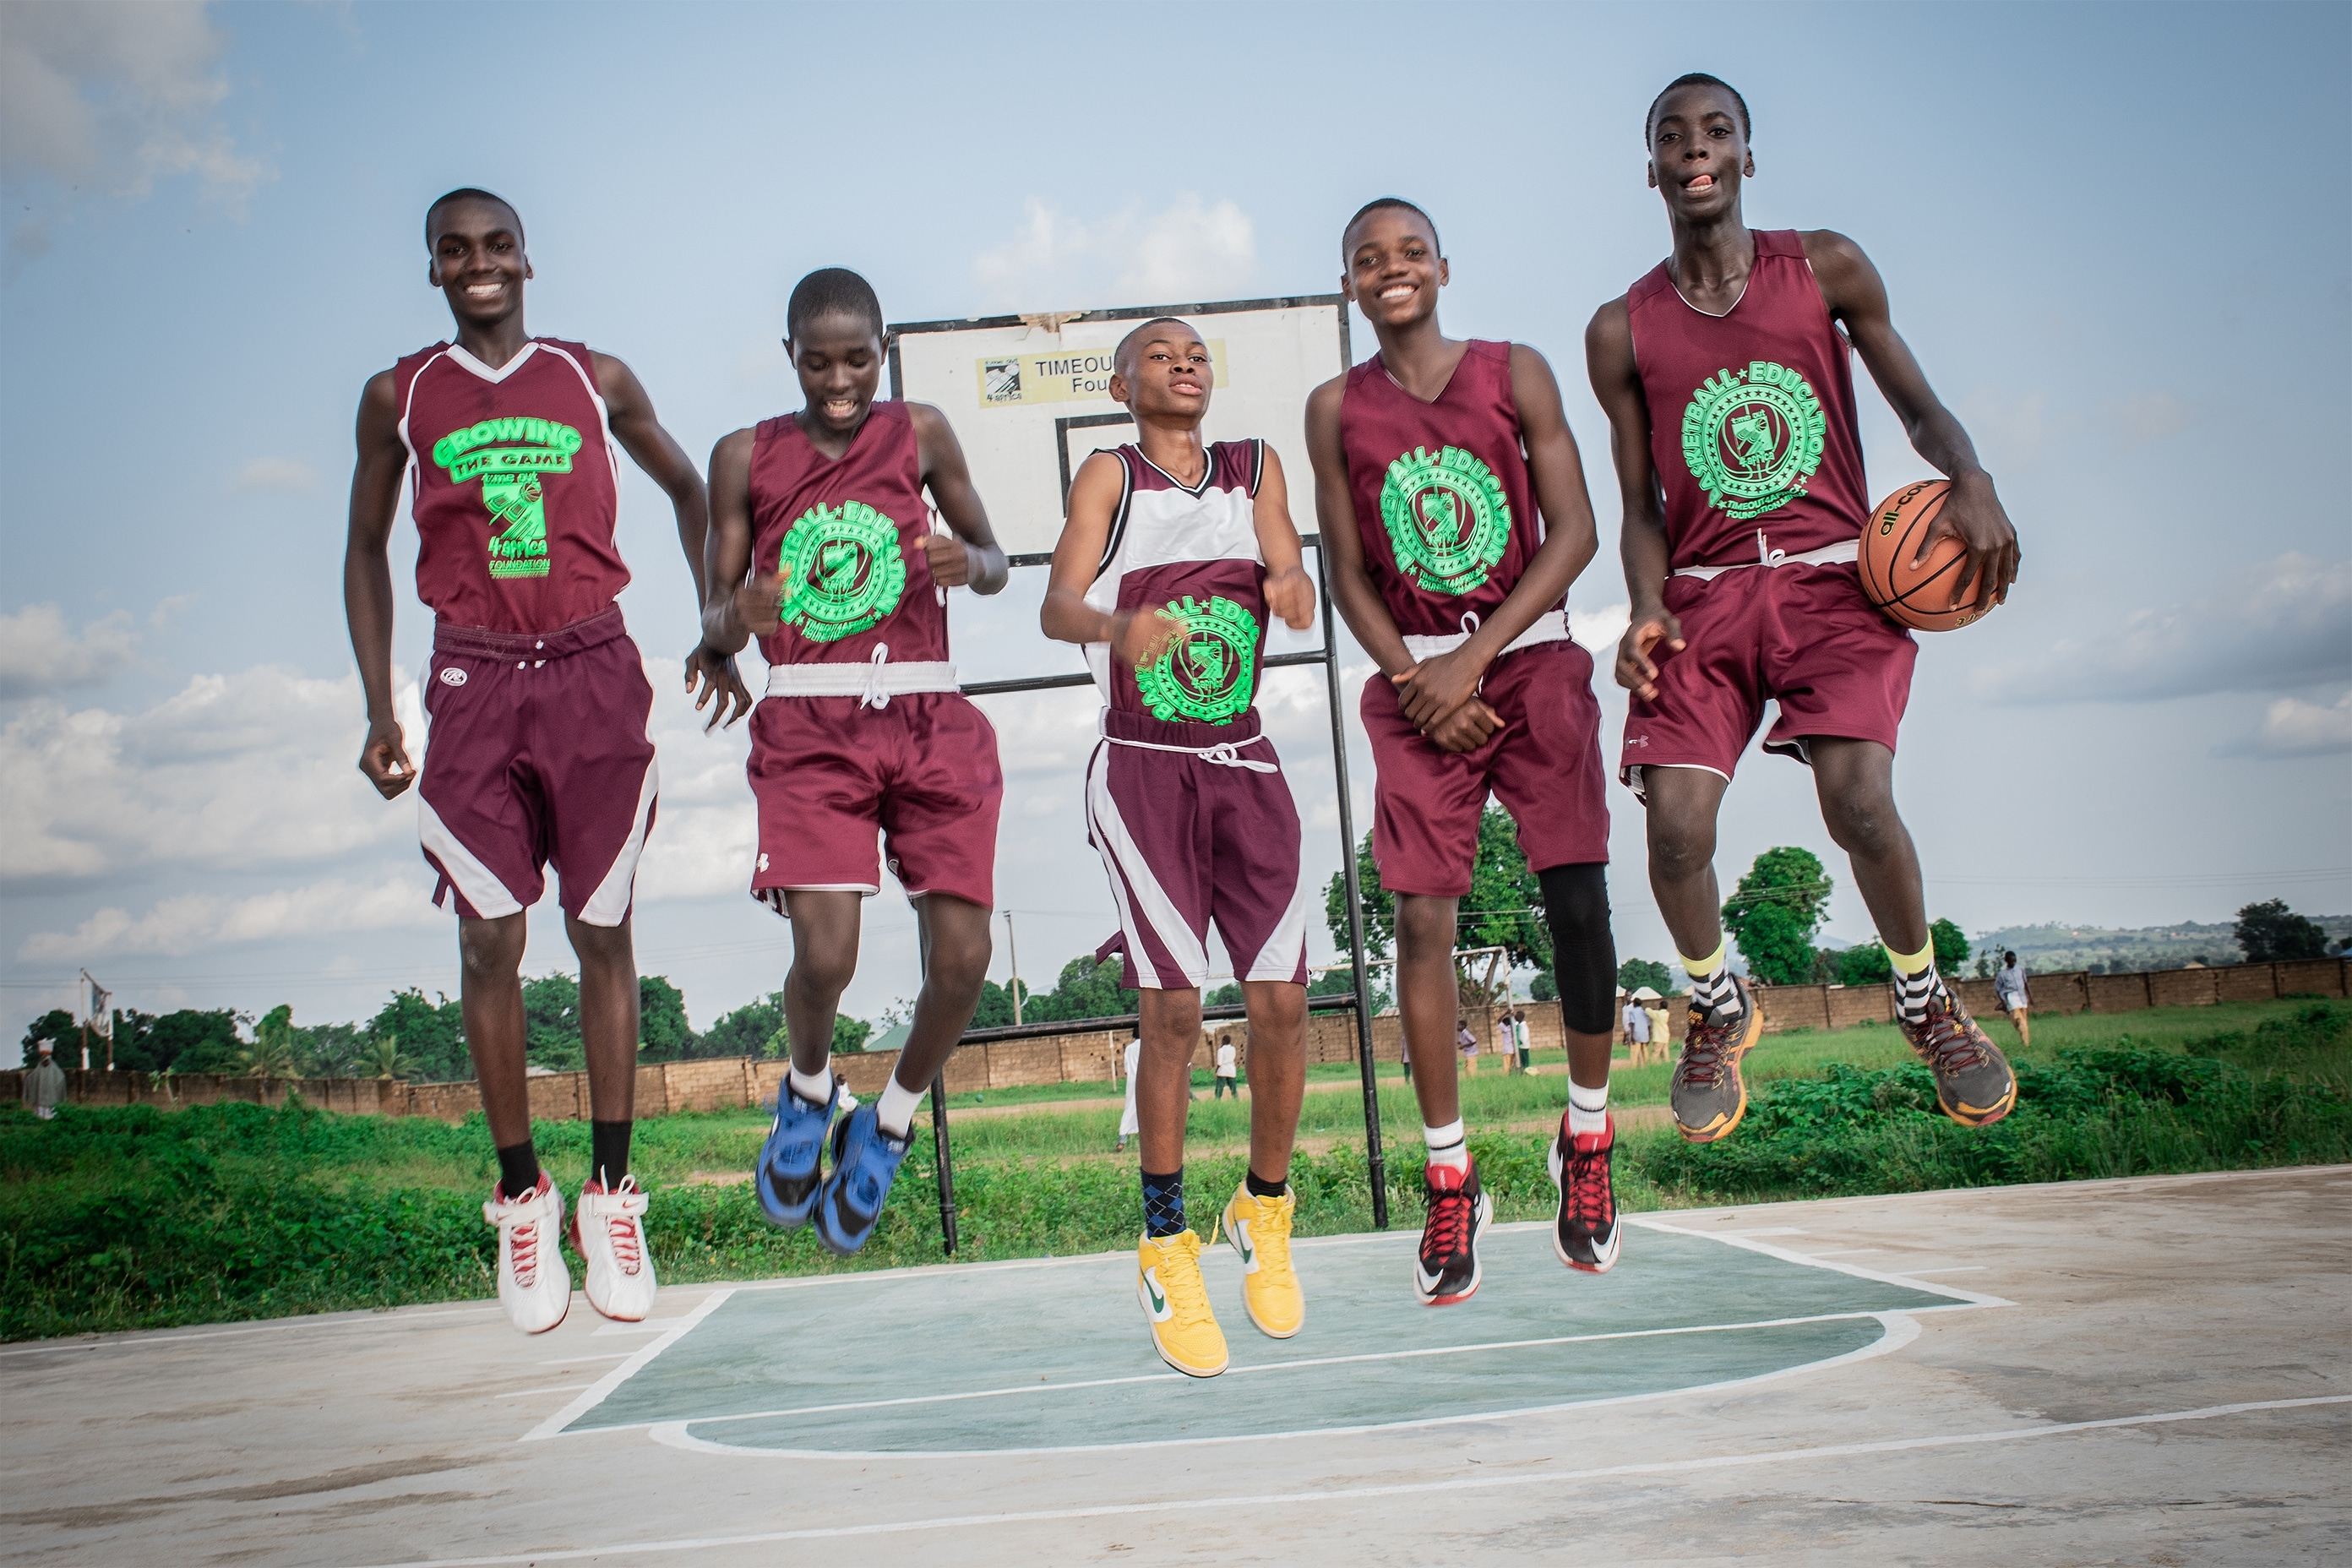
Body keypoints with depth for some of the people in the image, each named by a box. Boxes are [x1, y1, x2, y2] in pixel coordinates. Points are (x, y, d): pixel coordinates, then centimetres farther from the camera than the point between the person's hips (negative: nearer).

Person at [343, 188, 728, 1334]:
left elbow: (688, 488, 19)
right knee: (490, 943, -2)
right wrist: (379, 711, 6)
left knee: (603, 936, 2)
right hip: (474, 686, 0)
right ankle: (520, 1198, 10)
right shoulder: (400, 398, 7)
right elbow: (367, 550, 13)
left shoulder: (594, 379, 6)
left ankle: (611, 1193, 11)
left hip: (594, 675, 0)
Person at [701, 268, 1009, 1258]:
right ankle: (807, 1092, 17)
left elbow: (993, 564, 14)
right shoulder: (747, 457, 6)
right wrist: (738, 615, -19)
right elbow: (712, 629, 6)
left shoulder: (920, 434, 7)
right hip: (809, 730, -1)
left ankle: (889, 1126, 21)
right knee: (824, 951, -18)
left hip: (929, 721, 1)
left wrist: (971, 561, -10)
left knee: (962, 958, -8)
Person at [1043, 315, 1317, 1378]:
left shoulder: (1255, 466, 11)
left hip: (1245, 763, 3)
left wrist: (1291, 588, -26)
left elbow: (1291, 576, 0)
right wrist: (1117, 626, -33)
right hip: (1143, 770, -3)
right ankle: (1165, 1247, 3)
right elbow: (1056, 609, -10)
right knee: (1172, 1008, -11)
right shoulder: (1109, 475, 1)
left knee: (1281, 1000, -5)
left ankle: (1263, 1211, 18)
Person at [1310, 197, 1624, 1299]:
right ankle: (1449, 1178, 5)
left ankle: (1587, 1141, 12)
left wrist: (1472, 661, -12)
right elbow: (1349, 575, 6)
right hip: (1415, 679, 1)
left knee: (1577, 900, -8)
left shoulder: (1515, 373, 2)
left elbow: (1573, 532, -3)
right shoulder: (1336, 409, 5)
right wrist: (1414, 681, -9)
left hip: (1530, 655, 0)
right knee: (1422, 916, -4)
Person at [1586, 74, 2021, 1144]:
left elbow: (1916, 403, 8)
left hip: (1832, 574, -1)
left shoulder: (1826, 269, 6)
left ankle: (1923, 1000, 8)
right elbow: (1640, 506, 9)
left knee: (1858, 800, -22)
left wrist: (1970, 479, -14)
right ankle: (1718, 1010, 16)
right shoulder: (1623, 331, 7)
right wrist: (1647, 613, -10)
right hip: (1702, 593, 1)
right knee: (1675, 822, -15)